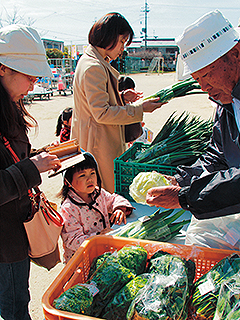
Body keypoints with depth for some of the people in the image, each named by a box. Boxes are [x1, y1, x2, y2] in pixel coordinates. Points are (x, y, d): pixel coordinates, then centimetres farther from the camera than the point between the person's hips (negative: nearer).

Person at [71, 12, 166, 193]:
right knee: (109, 191, 1)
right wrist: (140, 108, -19)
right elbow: (101, 113, -23)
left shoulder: (96, 62, 14)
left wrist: (121, 97, 9)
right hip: (99, 143, -10)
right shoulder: (93, 67, -20)